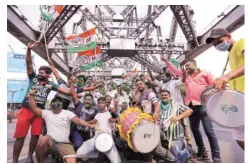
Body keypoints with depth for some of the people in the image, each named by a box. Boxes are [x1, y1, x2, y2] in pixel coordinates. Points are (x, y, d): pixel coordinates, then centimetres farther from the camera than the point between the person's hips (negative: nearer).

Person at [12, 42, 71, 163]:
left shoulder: (51, 85, 5)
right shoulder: (33, 78, 5)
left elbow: (67, 91, 1)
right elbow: (29, 64, -7)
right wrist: (29, 49, -19)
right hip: (26, 110, -1)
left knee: (35, 135, 5)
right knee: (20, 136, 0)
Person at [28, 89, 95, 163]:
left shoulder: (67, 113, 4)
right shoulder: (47, 113, 12)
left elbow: (78, 120, -10)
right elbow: (34, 108, 6)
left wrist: (89, 125, -28)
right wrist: (32, 94, -4)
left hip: (64, 144, -2)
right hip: (50, 142, 2)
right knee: (43, 139, -36)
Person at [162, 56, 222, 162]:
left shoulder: (205, 73, 3)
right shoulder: (185, 75, 17)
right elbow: (174, 70, 20)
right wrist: (166, 61, 16)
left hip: (203, 105, -6)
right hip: (191, 106, 6)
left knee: (209, 130, -6)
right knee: (194, 129, 12)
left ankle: (216, 157, 3)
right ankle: (202, 152, 27)